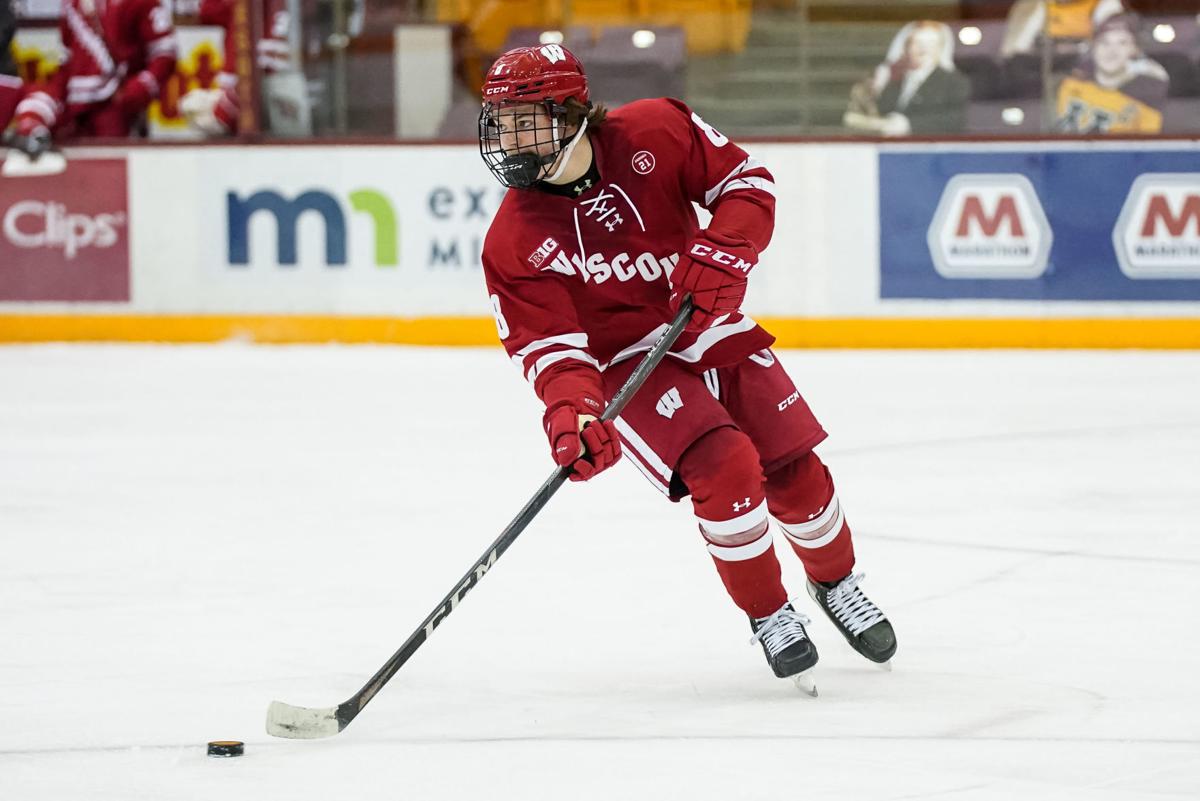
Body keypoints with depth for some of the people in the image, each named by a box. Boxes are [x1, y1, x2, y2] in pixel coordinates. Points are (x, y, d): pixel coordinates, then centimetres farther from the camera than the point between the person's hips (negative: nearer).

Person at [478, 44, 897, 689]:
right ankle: (767, 615, -3)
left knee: (795, 473, 3)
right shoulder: (515, 241, -16)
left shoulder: (653, 134, -15)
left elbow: (745, 181, -5)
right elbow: (548, 343, -19)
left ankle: (836, 583, 35)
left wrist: (721, 254, -21)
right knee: (725, 466, -24)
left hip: (712, 328, 3)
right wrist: (569, 411, -37)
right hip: (626, 362, -2)